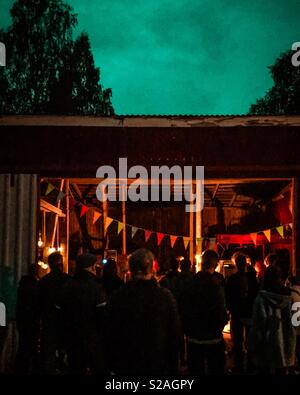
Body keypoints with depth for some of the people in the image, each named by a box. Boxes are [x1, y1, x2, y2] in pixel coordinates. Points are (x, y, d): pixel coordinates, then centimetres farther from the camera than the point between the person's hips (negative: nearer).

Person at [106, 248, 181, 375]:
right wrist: (173, 367, 7)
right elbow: (175, 334, -6)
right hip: (158, 366, 0)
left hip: (126, 366, 1)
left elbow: (110, 334, -4)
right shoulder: (166, 296, -13)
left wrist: (112, 365, 9)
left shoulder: (117, 297, -12)